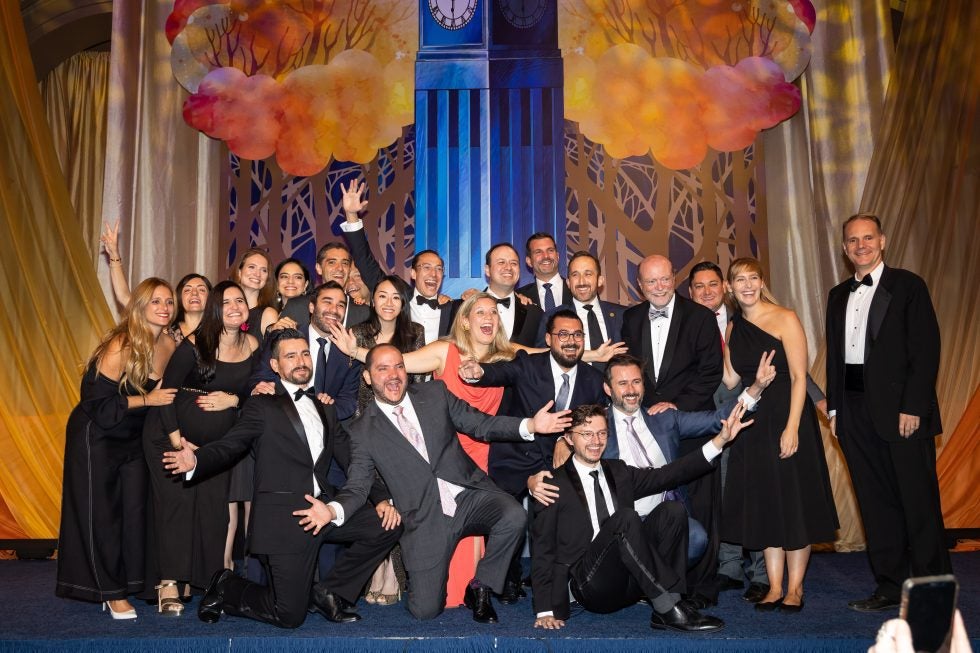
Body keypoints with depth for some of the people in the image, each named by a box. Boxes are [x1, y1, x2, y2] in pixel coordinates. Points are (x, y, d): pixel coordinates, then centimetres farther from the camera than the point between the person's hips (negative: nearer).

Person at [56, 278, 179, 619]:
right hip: (97, 437, -6)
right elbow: (97, 401, -23)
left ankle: (129, 583, 16)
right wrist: (146, 400, -22)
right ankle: (110, 591, 11)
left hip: (134, 439, 6)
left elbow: (166, 393, 5)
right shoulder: (120, 346, -22)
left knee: (135, 509, 4)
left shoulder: (169, 346, -4)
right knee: (101, 513, 1)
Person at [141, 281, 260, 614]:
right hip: (172, 435, -4)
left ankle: (212, 582, 10)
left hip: (217, 442, 4)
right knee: (175, 503, -5)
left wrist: (232, 400, -13)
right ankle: (168, 584, 1)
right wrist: (176, 440, -17)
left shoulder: (253, 346, -1)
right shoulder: (194, 345, -13)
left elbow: (251, 391, 9)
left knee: (214, 508, 1)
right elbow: (166, 391, -12)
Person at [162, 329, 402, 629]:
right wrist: (196, 460, -30)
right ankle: (226, 588, 22)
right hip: (284, 517, -5)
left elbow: (352, 457, 16)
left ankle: (327, 592, 5)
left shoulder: (325, 409, 19)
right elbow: (228, 446, -8)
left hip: (324, 508, 6)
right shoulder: (263, 406, 3)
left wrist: (382, 498, 4)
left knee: (388, 523, -12)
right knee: (290, 615, -7)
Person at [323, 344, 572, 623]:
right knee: (424, 611, -8)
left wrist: (530, 425, -9)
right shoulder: (363, 431, 2)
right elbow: (356, 487, 1)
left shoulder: (435, 393, 7)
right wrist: (333, 510, -22)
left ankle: (480, 586, -3)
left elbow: (479, 424, 6)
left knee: (514, 516, -30)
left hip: (470, 496, 2)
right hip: (425, 518, -1)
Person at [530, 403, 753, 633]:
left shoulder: (618, 472, 18)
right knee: (625, 517, -29)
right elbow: (543, 551, 0)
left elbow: (668, 474, 8)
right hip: (591, 584, -5)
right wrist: (545, 610, -10)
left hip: (630, 583, 5)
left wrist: (721, 440, 0)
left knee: (672, 510, -15)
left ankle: (664, 613, -20)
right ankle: (670, 608, -25)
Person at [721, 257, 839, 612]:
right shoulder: (733, 327, 9)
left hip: (787, 418, -5)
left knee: (794, 500, 2)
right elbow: (731, 380, 8)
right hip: (752, 421, 6)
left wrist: (792, 427, -19)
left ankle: (794, 587, 14)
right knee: (763, 501, 8)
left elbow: (799, 377, -13)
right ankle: (774, 586, 17)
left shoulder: (784, 319, -8)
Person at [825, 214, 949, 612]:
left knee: (918, 501, 1)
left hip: (901, 408, -5)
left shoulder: (908, 286, -1)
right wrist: (835, 408, 9)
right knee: (876, 503, 9)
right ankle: (890, 584, 18)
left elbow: (926, 350, -8)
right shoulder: (838, 296, 16)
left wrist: (913, 406, -15)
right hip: (856, 413, 5)